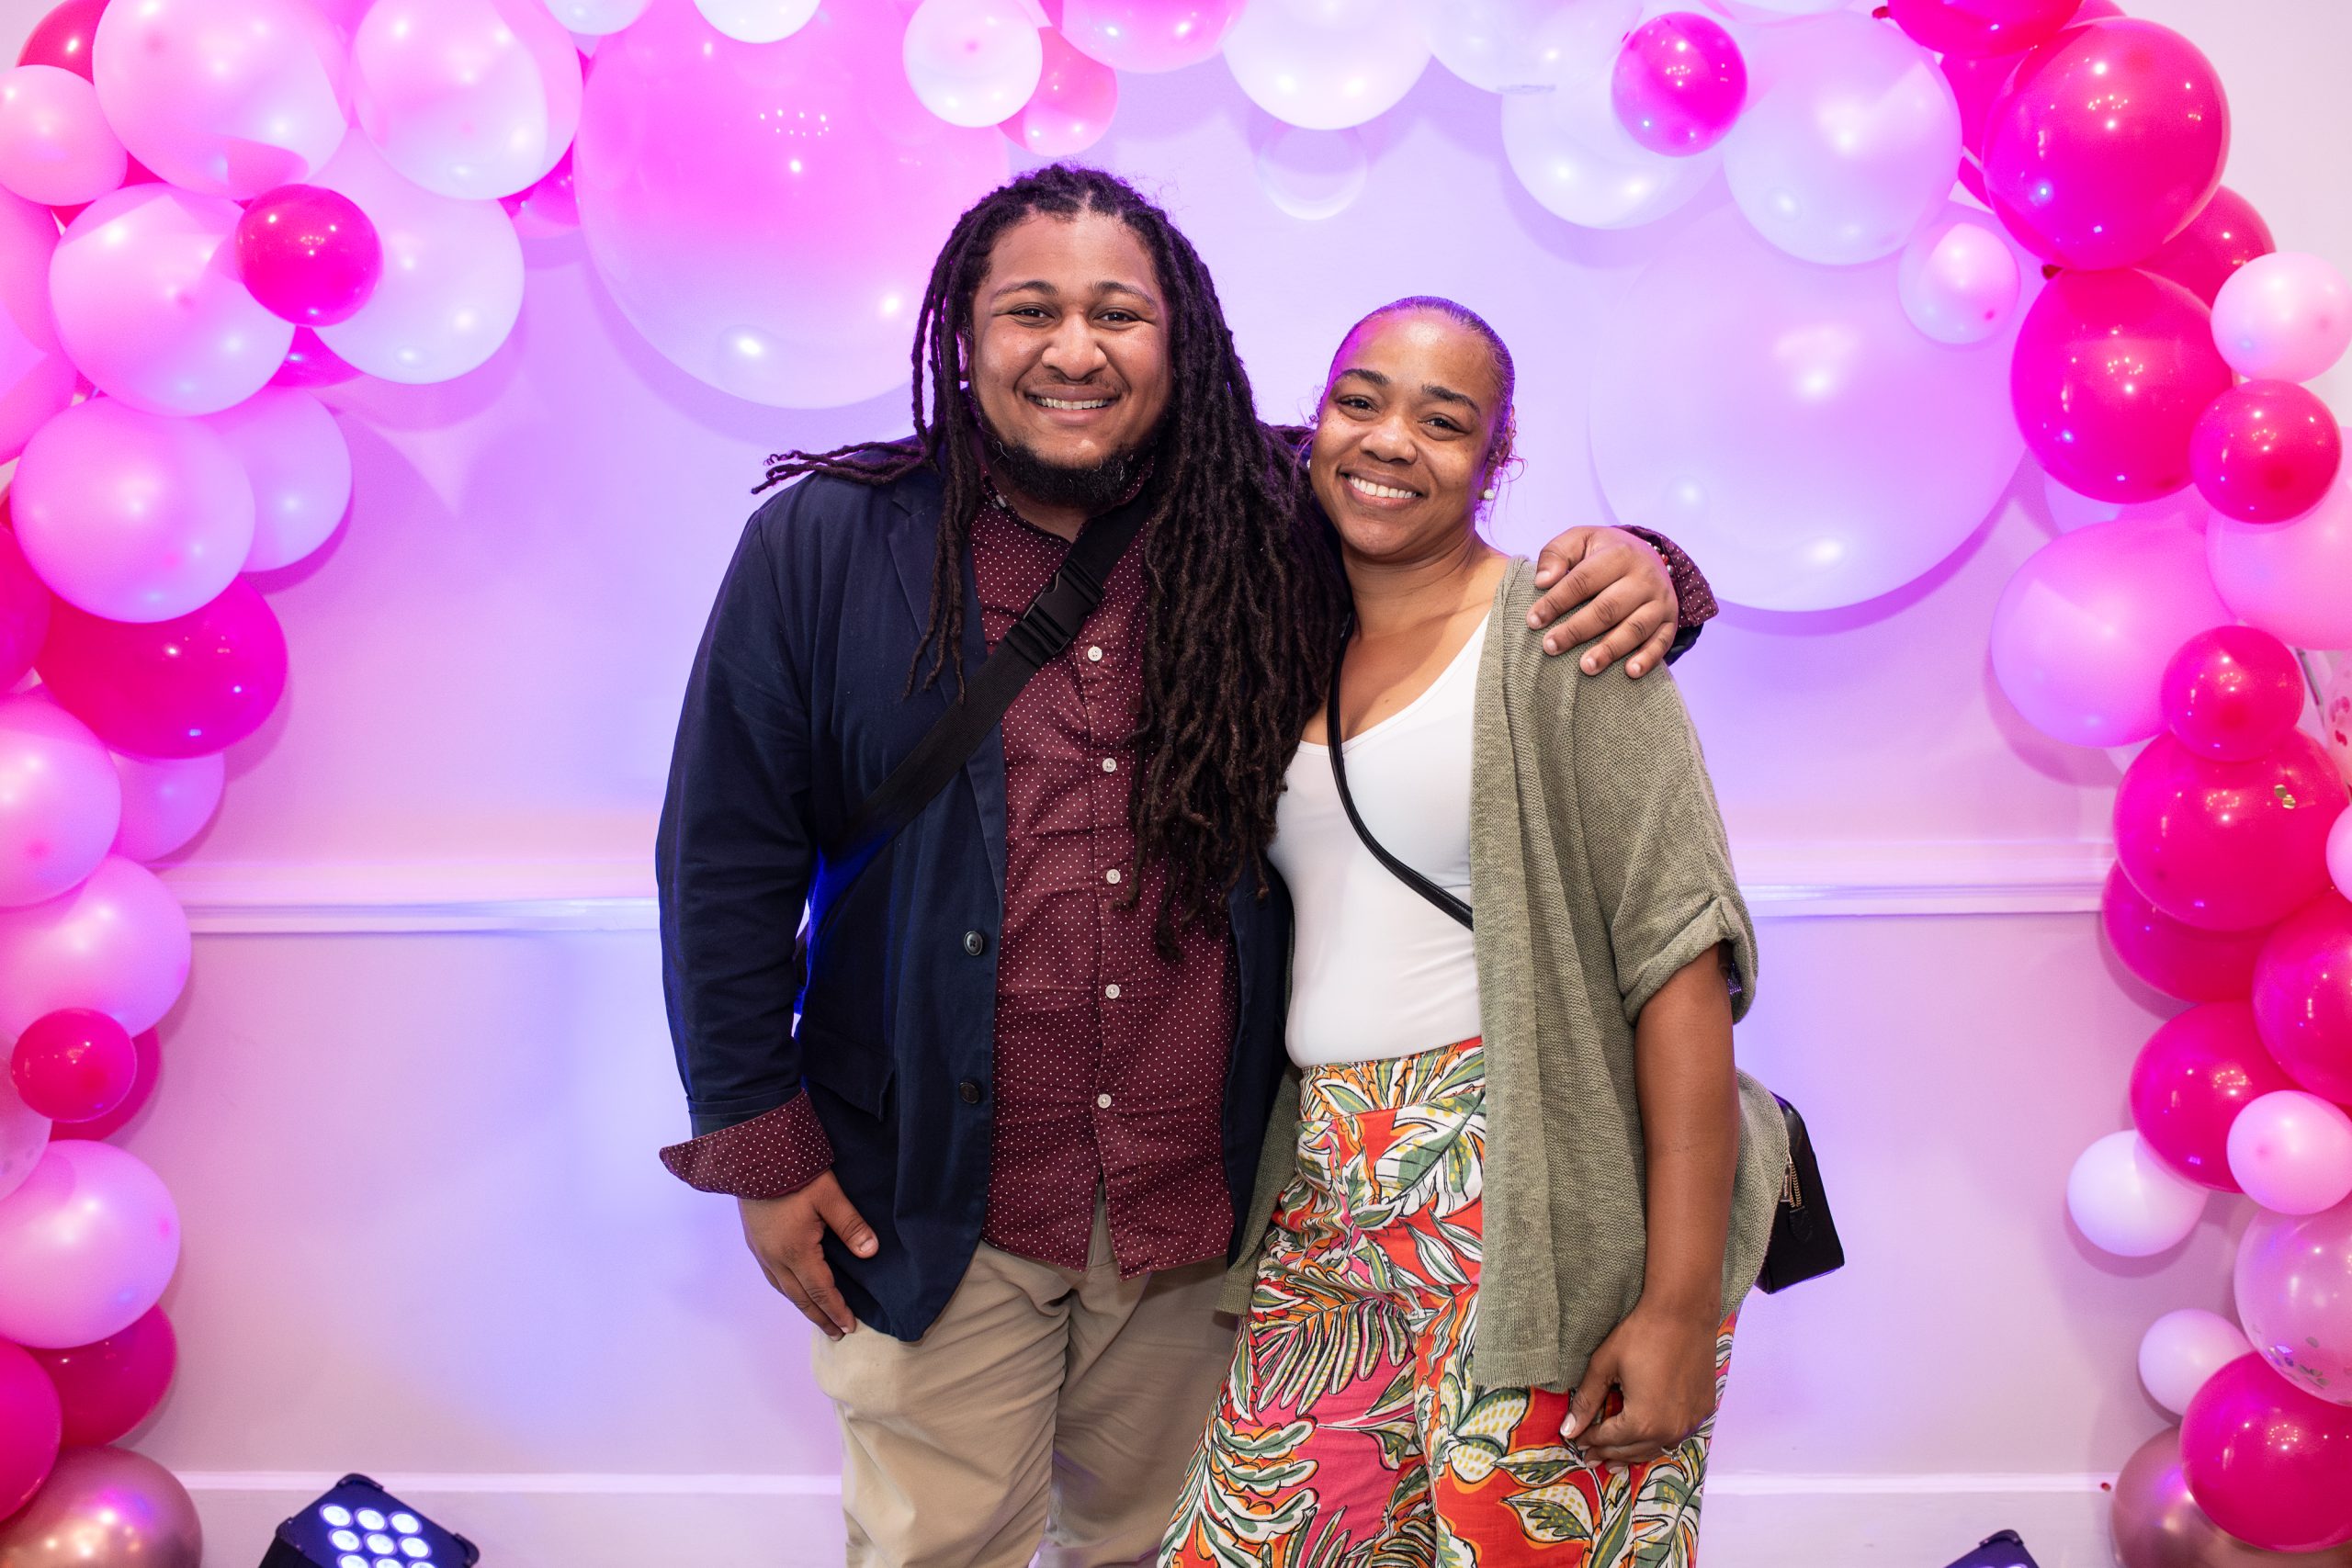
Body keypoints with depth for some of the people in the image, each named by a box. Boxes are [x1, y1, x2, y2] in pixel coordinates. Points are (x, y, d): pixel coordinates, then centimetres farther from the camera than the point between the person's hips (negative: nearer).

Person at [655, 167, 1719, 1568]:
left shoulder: (1274, 546, -4)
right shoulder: (829, 545, -7)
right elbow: (728, 859, -3)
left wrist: (1629, 570, -16)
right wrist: (759, 1143, -3)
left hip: (1200, 1206, 2)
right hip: (936, 1205, -1)